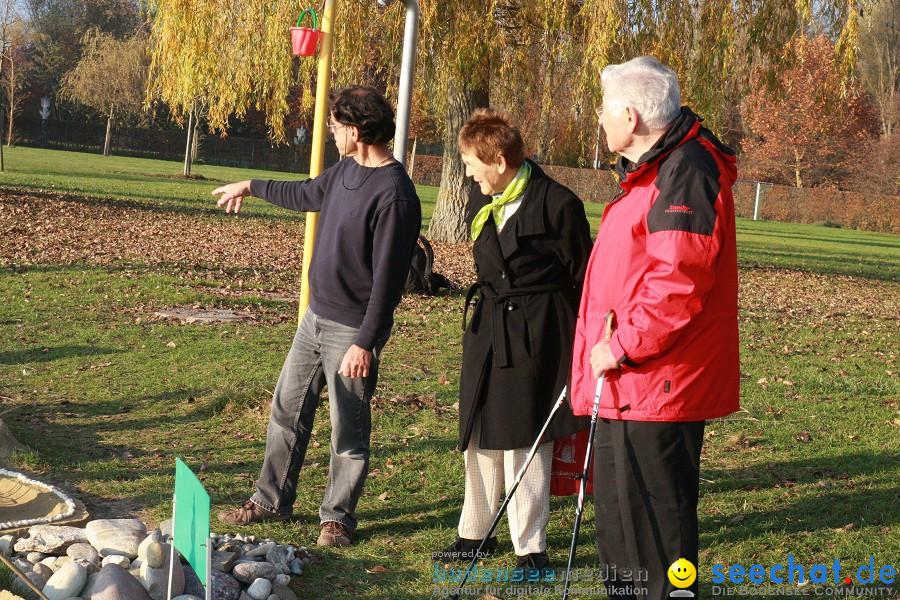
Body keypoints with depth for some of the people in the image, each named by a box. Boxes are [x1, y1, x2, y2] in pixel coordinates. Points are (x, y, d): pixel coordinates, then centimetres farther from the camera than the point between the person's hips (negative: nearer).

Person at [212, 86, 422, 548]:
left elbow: (387, 280, -23)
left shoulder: (394, 194, -23)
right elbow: (307, 194, 28)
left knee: (348, 431, 5)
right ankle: (271, 500, 29)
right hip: (316, 318, 9)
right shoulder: (347, 170, 5)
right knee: (287, 409, 16)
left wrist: (365, 342, -24)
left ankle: (338, 517, 20)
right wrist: (251, 187, 39)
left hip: (351, 330, -9)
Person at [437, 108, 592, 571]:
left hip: (535, 334, -7)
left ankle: (531, 548, 11)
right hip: (488, 326, 7)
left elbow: (581, 277, -7)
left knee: (523, 439, -2)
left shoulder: (557, 204, -15)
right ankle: (475, 533, 28)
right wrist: (488, 312, 18)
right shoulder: (480, 199, 6)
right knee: (480, 434, 13)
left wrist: (574, 345, -5)